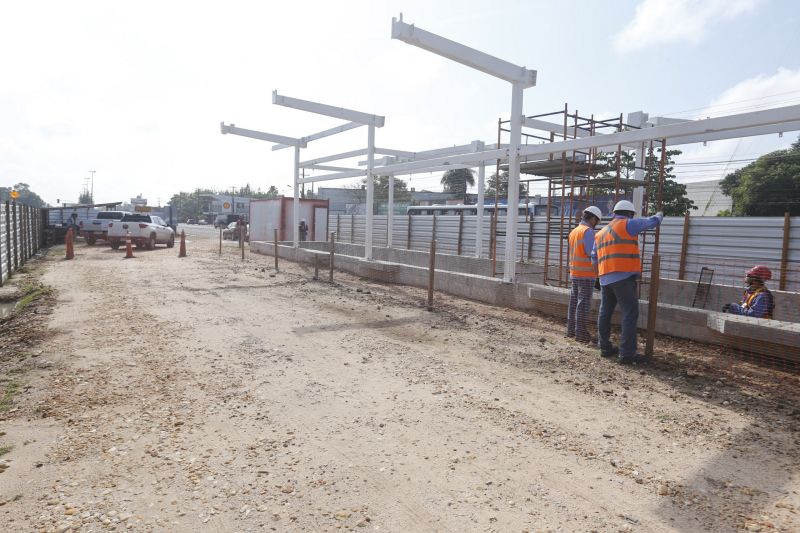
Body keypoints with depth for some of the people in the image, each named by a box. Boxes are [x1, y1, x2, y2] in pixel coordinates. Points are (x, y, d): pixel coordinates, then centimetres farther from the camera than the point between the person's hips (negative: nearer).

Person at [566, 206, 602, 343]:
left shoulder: (573, 231, 14)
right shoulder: (588, 231, -13)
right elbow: (592, 252, -18)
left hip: (574, 272, 8)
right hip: (586, 273, -8)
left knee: (574, 301, 13)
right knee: (584, 303, -4)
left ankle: (571, 329, 19)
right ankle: (581, 333, -1)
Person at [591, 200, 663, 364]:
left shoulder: (600, 233, 19)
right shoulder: (627, 224, 0)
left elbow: (594, 259, 17)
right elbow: (651, 222, 9)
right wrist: (659, 215, 30)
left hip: (605, 278, 7)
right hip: (623, 277, -7)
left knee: (605, 312, 14)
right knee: (630, 313, -5)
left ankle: (605, 347, 22)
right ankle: (627, 353, -7)